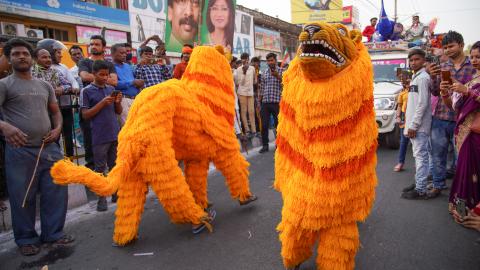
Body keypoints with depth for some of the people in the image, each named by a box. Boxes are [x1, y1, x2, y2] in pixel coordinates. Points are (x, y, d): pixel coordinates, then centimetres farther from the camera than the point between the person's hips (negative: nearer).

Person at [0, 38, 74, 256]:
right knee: (23, 197, 4)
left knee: (56, 191, 6)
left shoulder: (45, 86, 16)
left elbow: (55, 111, 22)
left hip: (49, 148, 5)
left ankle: (54, 233, 21)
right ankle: (26, 239, 20)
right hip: (19, 150, -4)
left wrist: (57, 128, 2)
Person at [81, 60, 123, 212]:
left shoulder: (112, 89, 9)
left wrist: (118, 102, -8)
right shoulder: (87, 91, -2)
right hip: (99, 137, -4)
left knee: (115, 166, 12)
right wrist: (102, 103, -15)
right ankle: (101, 198, 10)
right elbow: (85, 115, -6)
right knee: (100, 168, 2)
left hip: (115, 134, 4)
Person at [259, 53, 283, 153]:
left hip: (277, 102, -3)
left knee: (278, 124, 4)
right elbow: (262, 88, 14)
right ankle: (265, 145, 13)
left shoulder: (281, 71, 2)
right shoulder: (264, 72, 12)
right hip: (265, 102, 3)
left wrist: (278, 76, -20)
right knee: (264, 125, 3)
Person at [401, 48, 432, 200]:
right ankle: (418, 185, 22)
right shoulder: (415, 78, 19)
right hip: (414, 125, 10)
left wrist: (413, 125, -19)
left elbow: (423, 103, -18)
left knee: (421, 156, -8)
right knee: (419, 156, 14)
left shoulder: (423, 77, -10)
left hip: (419, 126, -10)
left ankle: (420, 190, -5)